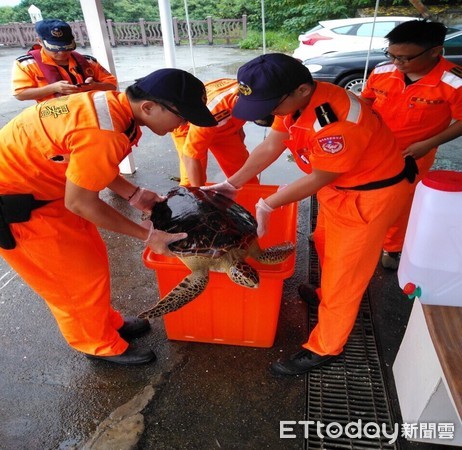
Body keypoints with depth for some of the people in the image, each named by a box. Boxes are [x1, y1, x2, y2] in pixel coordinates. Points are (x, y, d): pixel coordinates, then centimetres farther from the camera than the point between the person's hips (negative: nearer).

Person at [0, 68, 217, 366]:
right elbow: (79, 204, -23)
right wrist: (148, 235, -17)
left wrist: (134, 194, -2)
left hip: (37, 181, 9)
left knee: (91, 259, 17)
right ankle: (101, 345, 28)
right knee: (82, 278, 4)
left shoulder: (112, 103, -5)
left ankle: (107, 321, 38)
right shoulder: (103, 134, -33)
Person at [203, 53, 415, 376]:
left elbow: (318, 179, -24)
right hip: (336, 184, 9)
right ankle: (328, 297, 52)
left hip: (371, 192, -8)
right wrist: (232, 184, -2)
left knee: (344, 273, 2)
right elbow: (270, 147, -2)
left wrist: (266, 206, -15)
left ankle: (324, 348, 21)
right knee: (326, 247, 24)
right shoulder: (296, 99, -9)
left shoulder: (334, 123, -36)